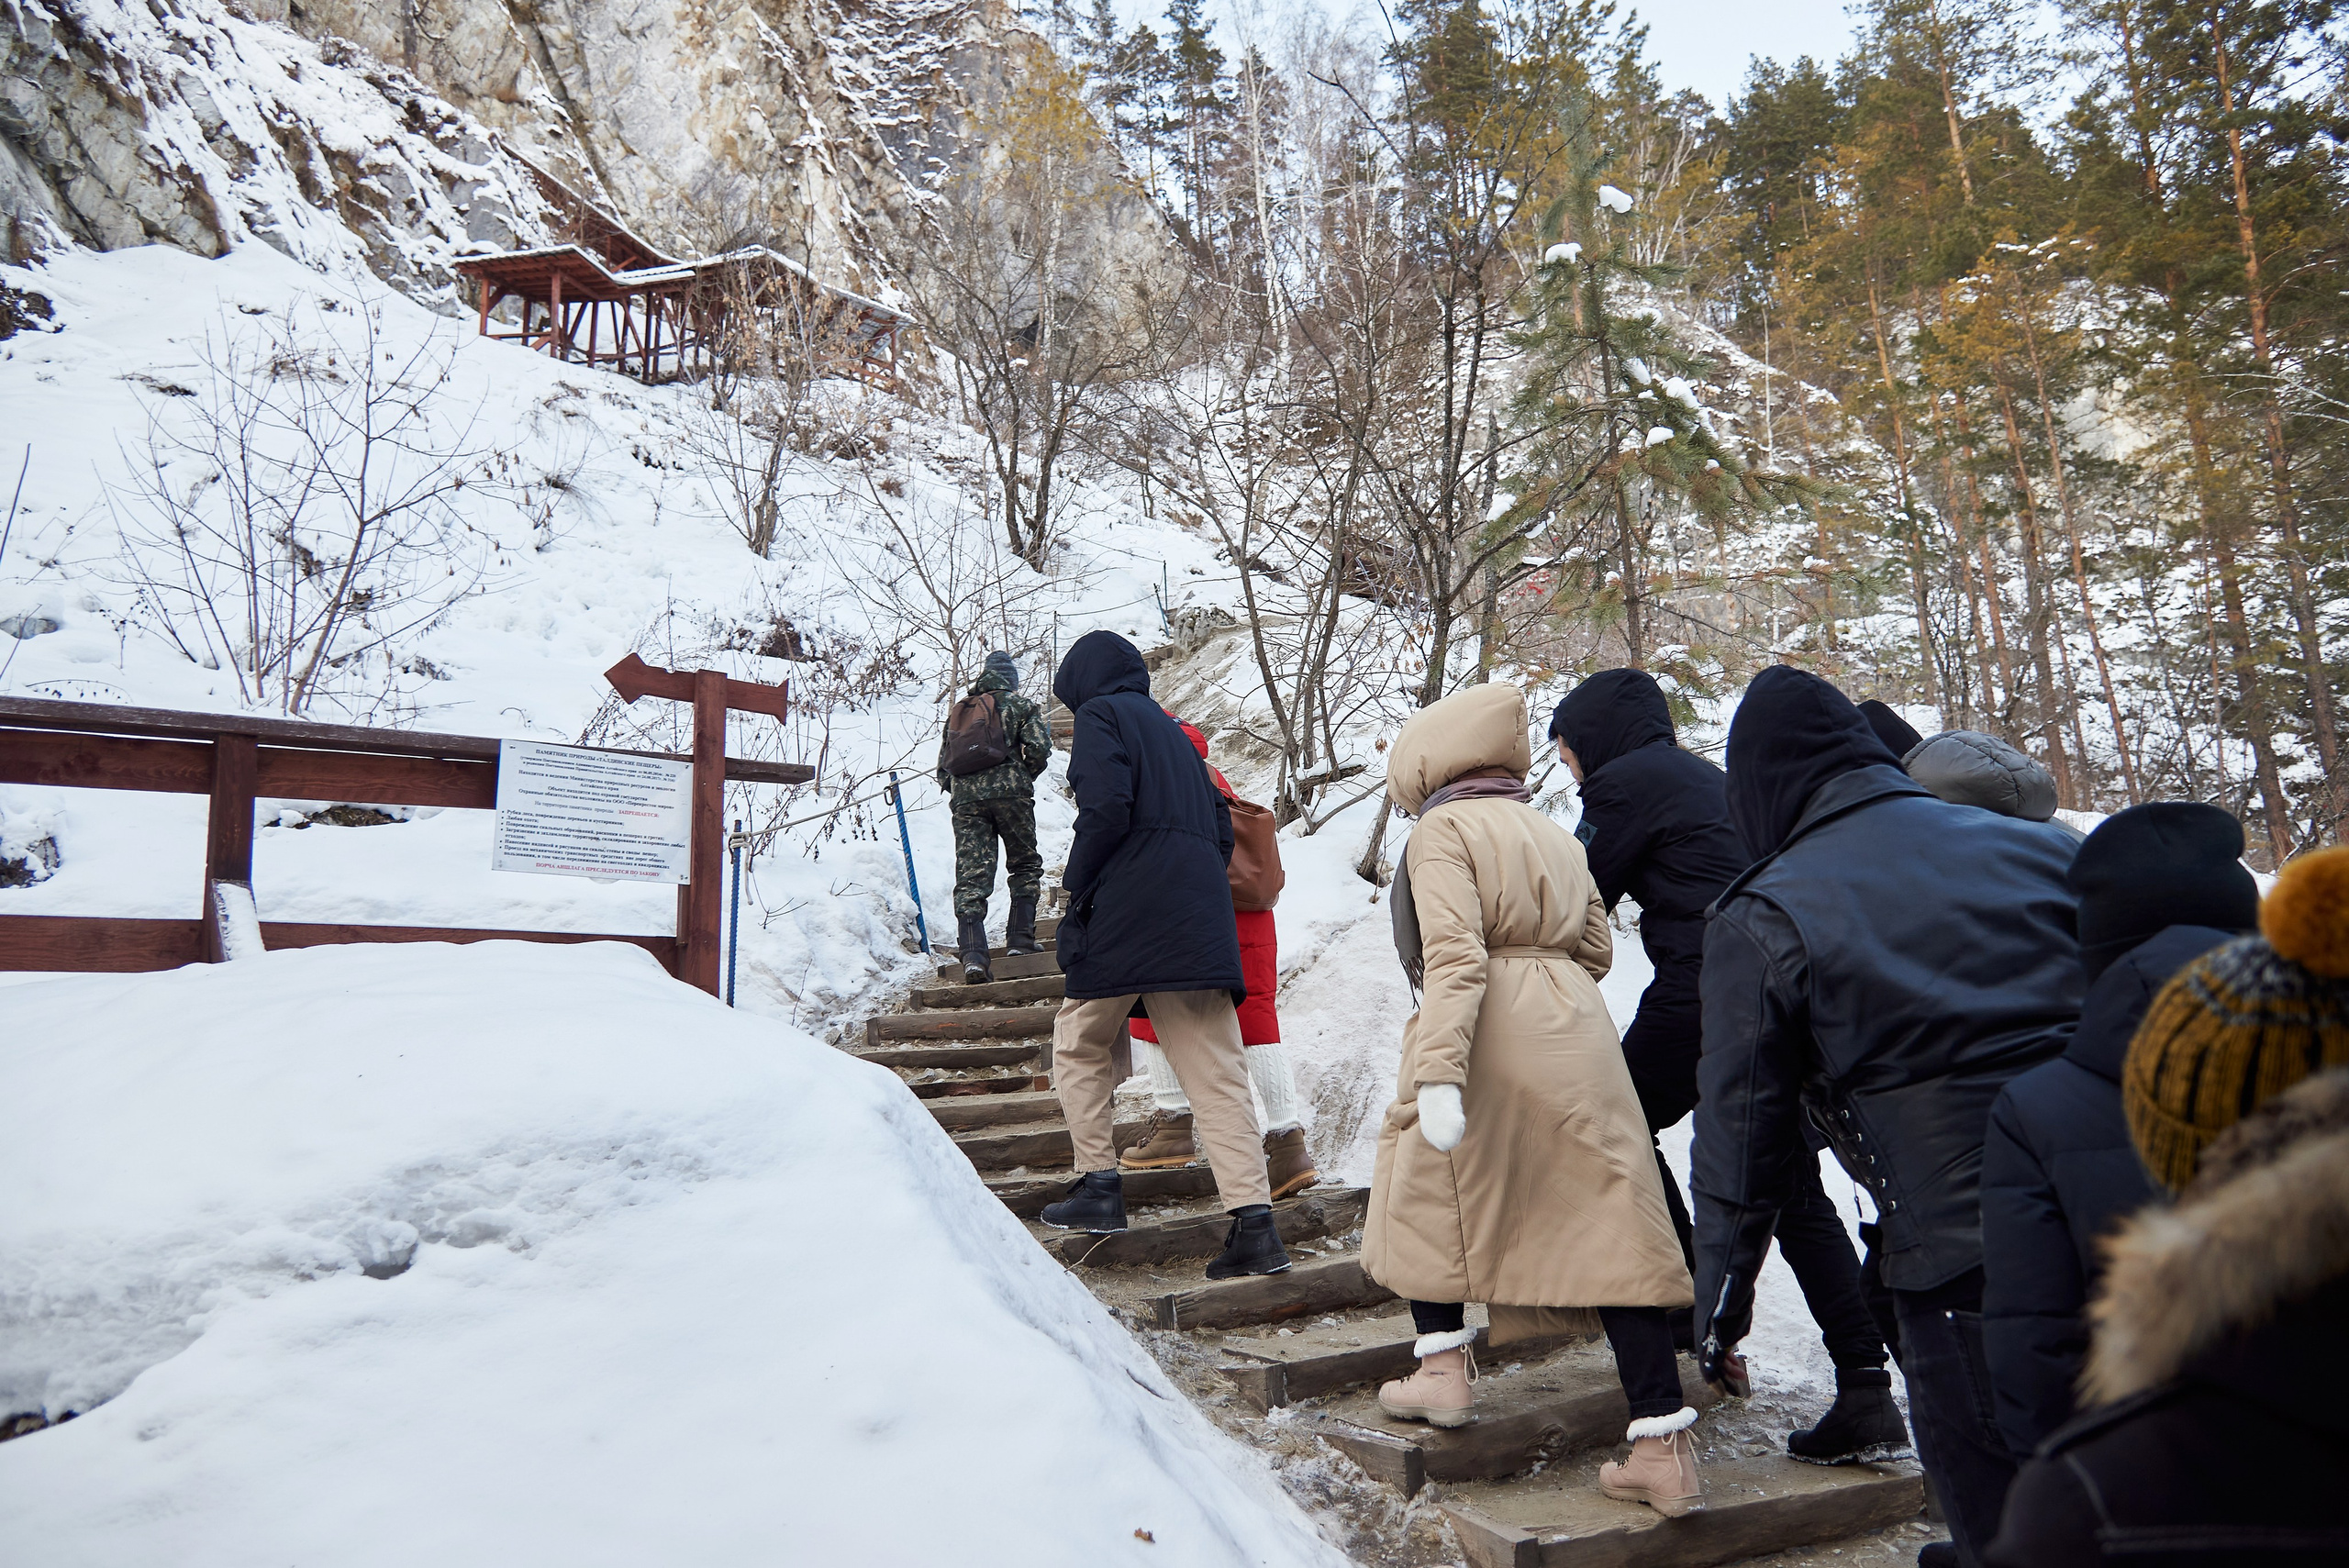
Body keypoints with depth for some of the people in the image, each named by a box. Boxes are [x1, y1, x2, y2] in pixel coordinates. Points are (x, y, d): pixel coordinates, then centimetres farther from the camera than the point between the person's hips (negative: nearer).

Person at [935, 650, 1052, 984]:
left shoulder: (958, 712, 24)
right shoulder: (1019, 705, 12)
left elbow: (942, 767, 19)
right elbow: (1039, 748, -2)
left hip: (964, 797, 3)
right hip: (1009, 792, -3)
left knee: (970, 877, -3)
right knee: (1026, 866, 14)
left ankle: (973, 956, -16)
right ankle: (1020, 940, 7)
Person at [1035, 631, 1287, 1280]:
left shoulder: (1101, 712, 4)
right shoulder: (1173, 733, 26)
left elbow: (1106, 808, -13)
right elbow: (1220, 831, 20)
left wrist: (1076, 888, -3)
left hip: (1129, 911, -6)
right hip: (1200, 918, 7)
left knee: (1080, 1045, 14)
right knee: (1217, 1069, 1)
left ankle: (1099, 1184, 10)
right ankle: (1254, 1222, -4)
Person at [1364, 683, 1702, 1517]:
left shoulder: (1442, 832, -3)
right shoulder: (1557, 836, 18)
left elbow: (1454, 956, -17)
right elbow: (1595, 949, 18)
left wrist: (1438, 1073, -23)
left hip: (1488, 1035, -6)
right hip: (1576, 1035, 6)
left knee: (1425, 1187, 19)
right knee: (1609, 1223, 4)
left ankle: (1444, 1367, 22)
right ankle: (1665, 1445, 5)